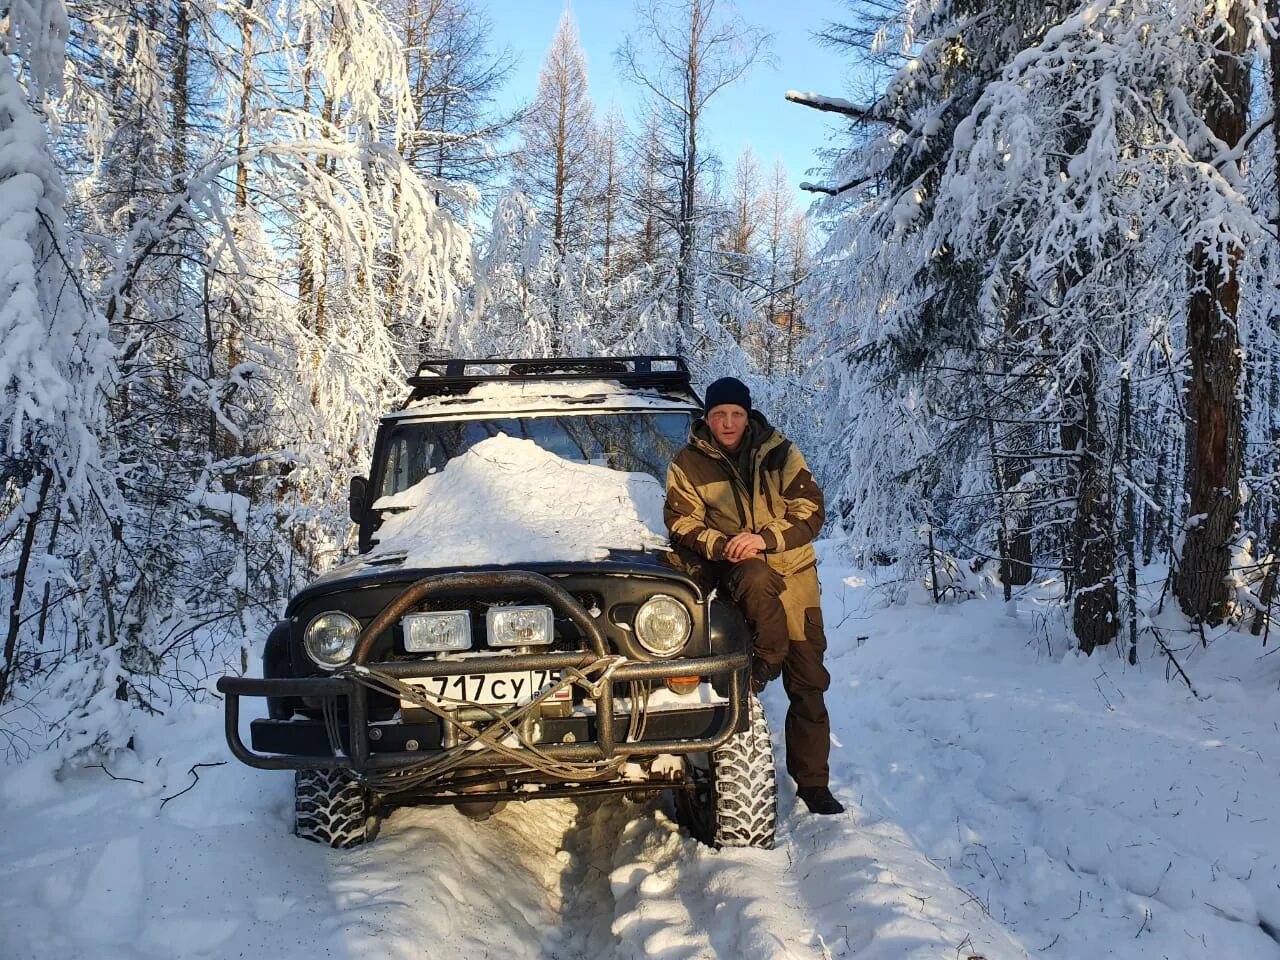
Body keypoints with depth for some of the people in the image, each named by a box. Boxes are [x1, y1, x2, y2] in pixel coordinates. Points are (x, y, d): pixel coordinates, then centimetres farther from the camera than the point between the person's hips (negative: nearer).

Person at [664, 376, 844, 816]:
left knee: (809, 683, 0)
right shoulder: (689, 463, -2)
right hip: (736, 567, -1)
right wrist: (720, 545, -22)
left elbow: (811, 511, -6)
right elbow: (681, 522, -3)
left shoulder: (780, 453, -2)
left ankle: (813, 783, 10)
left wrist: (765, 538, -22)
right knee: (757, 579, -41)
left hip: (792, 570, 2)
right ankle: (768, 657, -15)